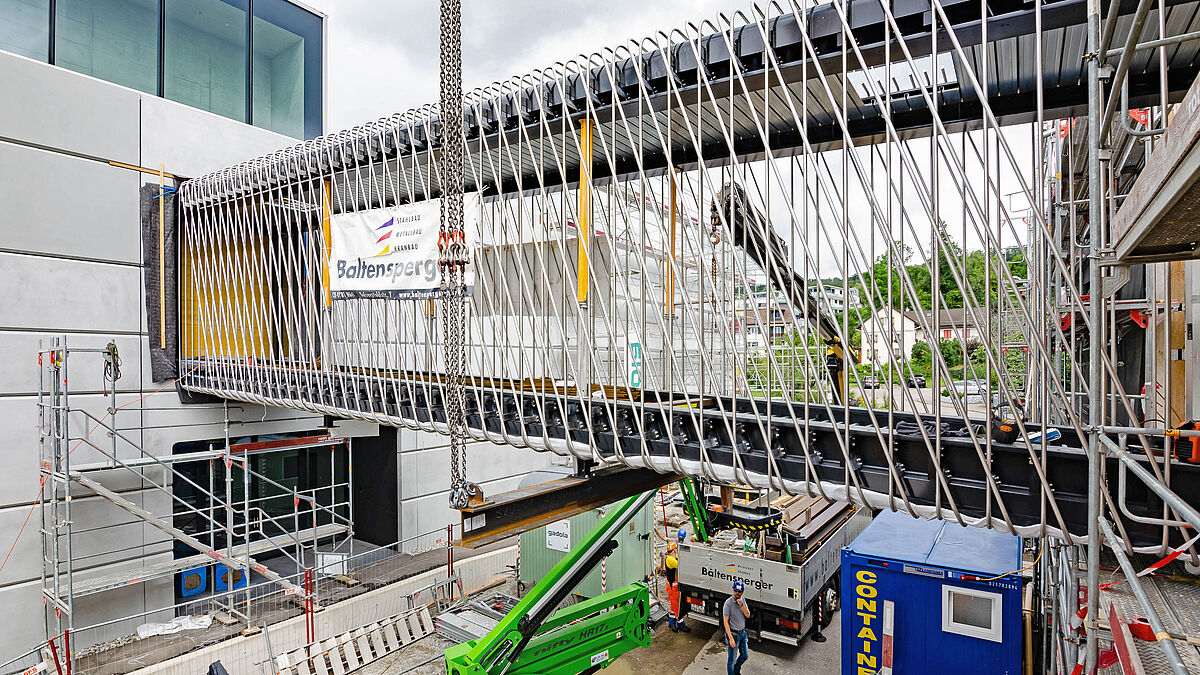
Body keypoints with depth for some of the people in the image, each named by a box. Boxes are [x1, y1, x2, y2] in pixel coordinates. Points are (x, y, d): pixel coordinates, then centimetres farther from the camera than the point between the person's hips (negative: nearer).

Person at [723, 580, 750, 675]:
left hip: (742, 633, 7)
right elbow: (725, 622, -20)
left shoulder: (742, 600, -1)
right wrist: (731, 639, -24)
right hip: (733, 634, -7)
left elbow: (748, 615, -6)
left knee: (744, 656, 22)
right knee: (732, 659, 5)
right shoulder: (728, 602, -21)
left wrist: (742, 605, -25)